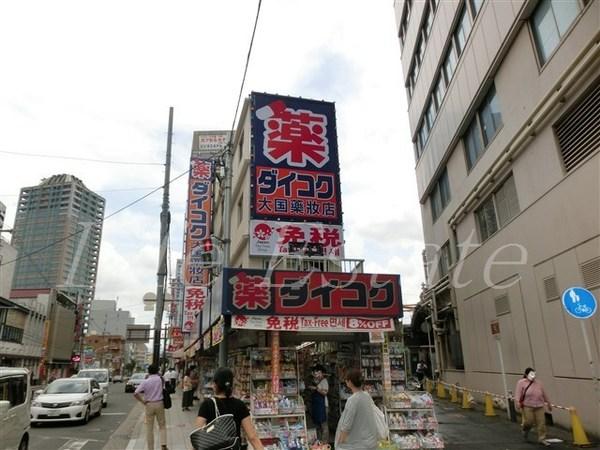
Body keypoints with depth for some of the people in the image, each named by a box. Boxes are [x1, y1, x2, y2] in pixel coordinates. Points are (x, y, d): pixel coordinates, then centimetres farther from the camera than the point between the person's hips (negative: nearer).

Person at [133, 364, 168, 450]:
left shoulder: (145, 382, -8)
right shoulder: (160, 379, -5)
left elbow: (135, 394, -15)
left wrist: (143, 401, -4)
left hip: (149, 405, -1)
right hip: (159, 404, 1)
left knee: (149, 428, 10)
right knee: (162, 426, 12)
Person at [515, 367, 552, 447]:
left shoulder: (538, 383, 11)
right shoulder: (521, 382, -3)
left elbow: (544, 394, 21)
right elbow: (518, 393, -10)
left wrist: (548, 403, 25)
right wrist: (518, 402, -22)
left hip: (539, 406, 4)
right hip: (527, 406, -4)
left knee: (541, 422, 2)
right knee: (529, 421, -4)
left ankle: (542, 439, 15)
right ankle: (524, 429, 29)